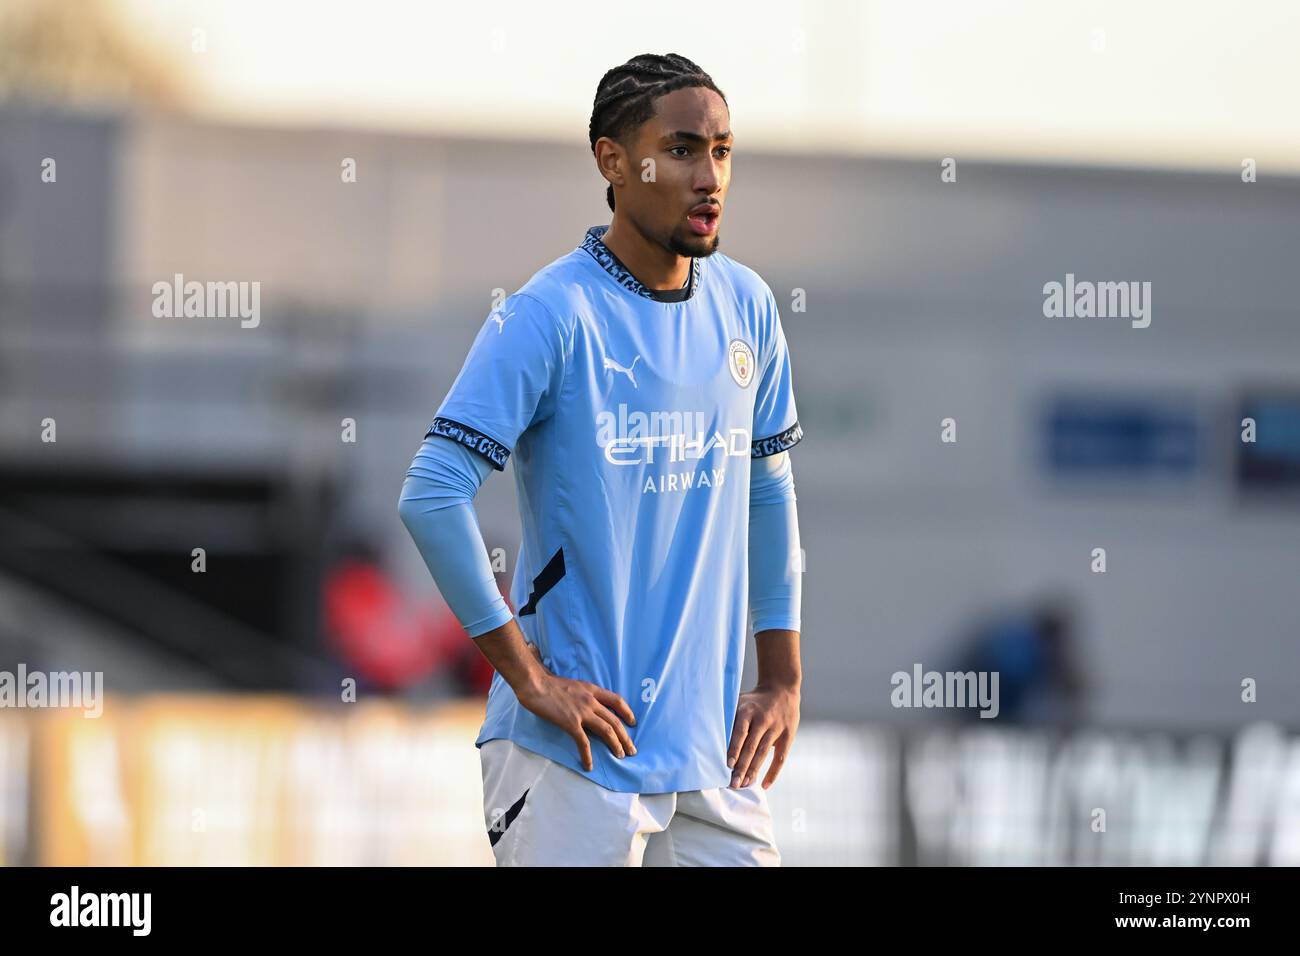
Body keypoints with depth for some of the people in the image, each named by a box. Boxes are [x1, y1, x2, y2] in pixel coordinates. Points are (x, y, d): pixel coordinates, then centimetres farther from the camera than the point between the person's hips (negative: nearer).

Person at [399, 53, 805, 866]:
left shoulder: (747, 308, 9)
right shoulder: (552, 316, -11)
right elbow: (432, 496, -17)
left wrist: (783, 678, 14)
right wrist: (529, 678, -16)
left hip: (712, 747, 6)